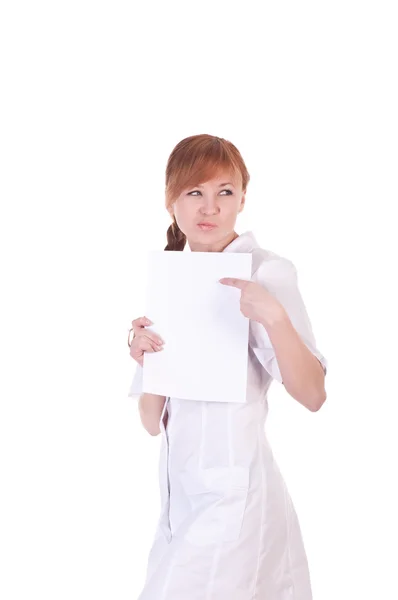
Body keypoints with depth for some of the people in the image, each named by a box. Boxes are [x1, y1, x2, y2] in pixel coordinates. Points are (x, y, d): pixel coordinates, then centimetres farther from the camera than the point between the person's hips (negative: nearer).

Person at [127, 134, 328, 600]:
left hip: (234, 490, -6)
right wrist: (146, 360, -12)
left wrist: (272, 316, -33)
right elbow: (153, 422, 7)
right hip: (180, 488, 6)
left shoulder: (267, 272, -10)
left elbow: (313, 395, -19)